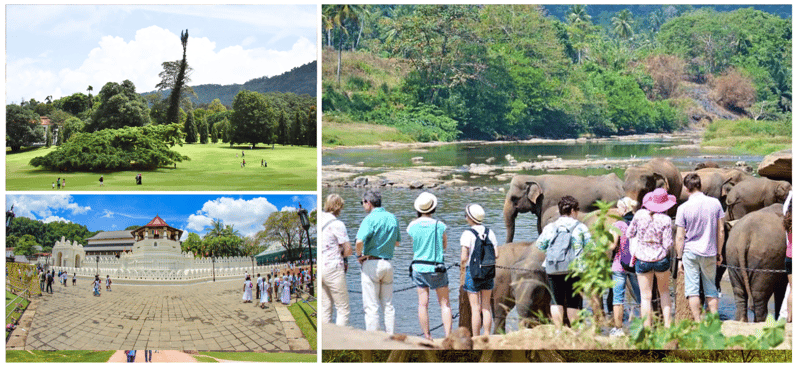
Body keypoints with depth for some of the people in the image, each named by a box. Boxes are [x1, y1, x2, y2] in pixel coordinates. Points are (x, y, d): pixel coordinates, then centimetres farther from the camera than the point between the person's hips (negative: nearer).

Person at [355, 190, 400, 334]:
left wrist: (359, 255, -9)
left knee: (371, 306, -3)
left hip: (371, 263, -6)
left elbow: (359, 242, -27)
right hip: (388, 263, 6)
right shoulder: (393, 218, 9)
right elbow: (397, 242, 20)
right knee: (388, 305, 13)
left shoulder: (370, 219, -13)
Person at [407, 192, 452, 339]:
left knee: (423, 304, 5)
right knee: (445, 304, 4)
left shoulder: (412, 226, -4)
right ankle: (448, 337, -3)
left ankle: (427, 338, 7)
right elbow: (444, 246, 6)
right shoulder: (440, 226, -8)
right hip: (437, 268, -2)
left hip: (418, 267, 2)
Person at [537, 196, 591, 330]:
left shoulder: (550, 227, 4)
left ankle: (558, 330, -2)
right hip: (574, 269, -1)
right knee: (573, 302, 7)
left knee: (556, 301, 5)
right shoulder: (580, 227, 1)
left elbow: (540, 245, 9)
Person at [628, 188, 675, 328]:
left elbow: (629, 234, 3)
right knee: (664, 292, 21)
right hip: (660, 259, -1)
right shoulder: (665, 219, -12)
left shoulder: (640, 214, -6)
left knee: (645, 297, 7)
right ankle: (667, 325, 16)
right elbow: (668, 244, -12)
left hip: (642, 260, 1)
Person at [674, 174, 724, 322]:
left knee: (692, 289, 2)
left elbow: (680, 237, -7)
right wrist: (719, 253, 13)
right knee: (711, 289, 12)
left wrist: (679, 258, 2)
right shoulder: (715, 203, -2)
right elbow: (721, 231, 3)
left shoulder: (683, 208, -9)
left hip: (690, 252, -3)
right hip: (710, 252, 3)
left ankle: (697, 323, -1)